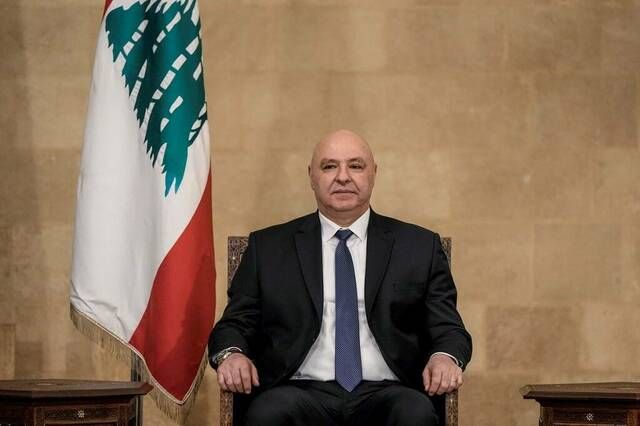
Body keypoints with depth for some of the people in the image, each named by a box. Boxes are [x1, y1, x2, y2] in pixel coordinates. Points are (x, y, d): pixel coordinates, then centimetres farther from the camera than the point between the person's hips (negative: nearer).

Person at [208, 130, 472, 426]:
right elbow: (235, 324, 15)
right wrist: (231, 354, -9)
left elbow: (447, 328, 12)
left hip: (385, 394, 1)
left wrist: (446, 357, -12)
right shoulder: (268, 248, 16)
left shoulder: (420, 246, 16)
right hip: (302, 393, -1)